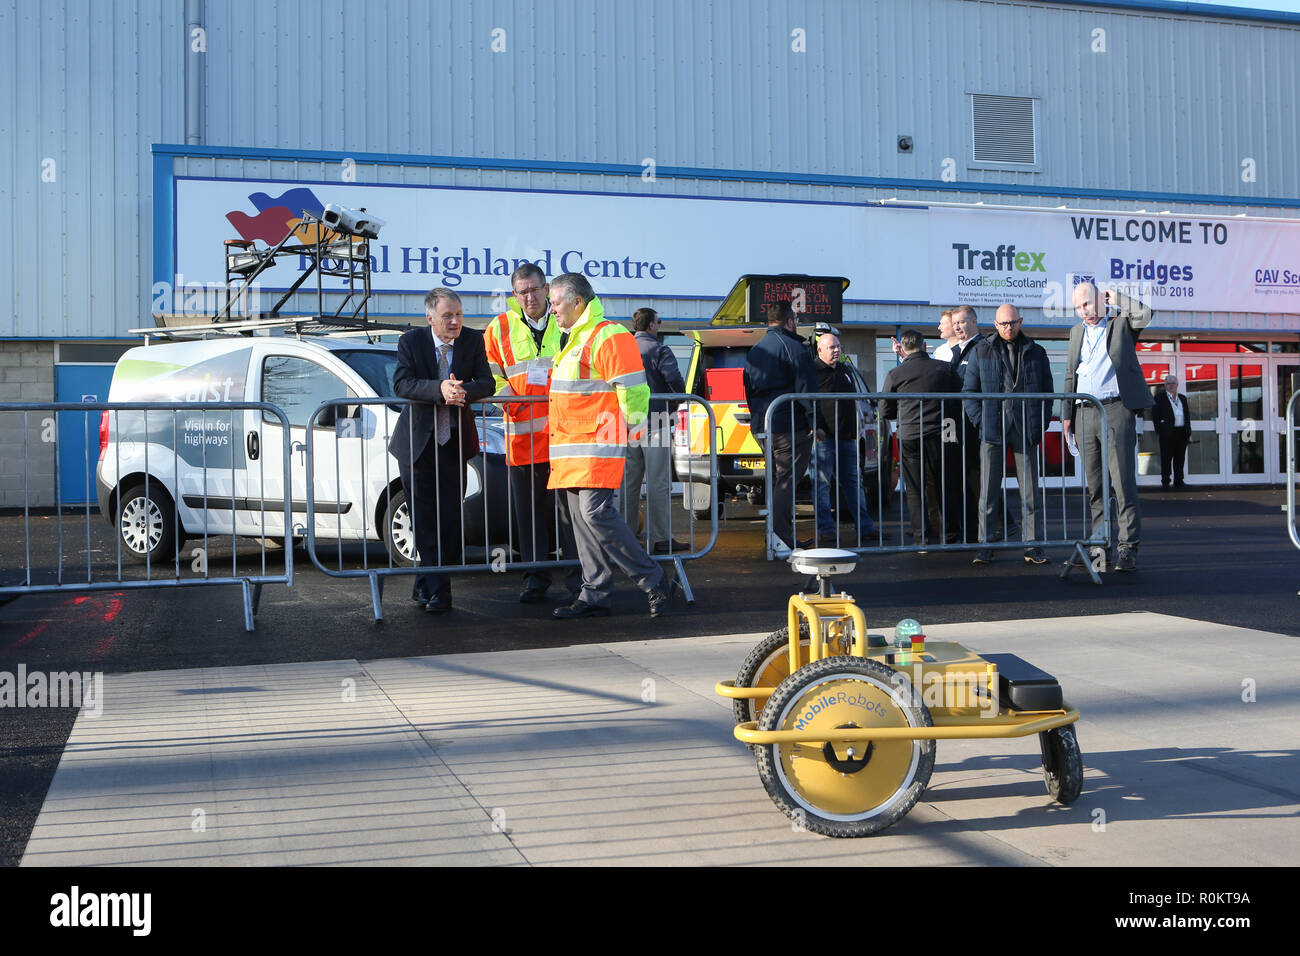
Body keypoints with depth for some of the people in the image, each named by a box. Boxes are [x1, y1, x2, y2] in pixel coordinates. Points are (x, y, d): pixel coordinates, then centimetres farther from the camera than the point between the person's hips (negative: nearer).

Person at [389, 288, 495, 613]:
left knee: (449, 518, 3)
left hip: (455, 441, 2)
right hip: (417, 441, -2)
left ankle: (426, 586, 17)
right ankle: (437, 586, 4)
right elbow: (401, 384, -19)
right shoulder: (411, 341, -7)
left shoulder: (473, 340, -1)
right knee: (424, 520, -1)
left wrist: (463, 391, -31)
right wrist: (440, 389, -35)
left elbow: (486, 383, -9)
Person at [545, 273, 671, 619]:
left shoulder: (609, 336, -11)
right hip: (572, 447, 10)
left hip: (598, 444, -10)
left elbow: (633, 390, -15)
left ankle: (651, 580, -6)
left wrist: (629, 429, -8)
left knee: (596, 512, -16)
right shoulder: (572, 338, 21)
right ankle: (594, 595, 12)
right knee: (582, 518, 7)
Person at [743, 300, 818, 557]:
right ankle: (779, 534, -22)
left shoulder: (755, 350, 18)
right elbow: (806, 389, -14)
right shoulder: (793, 348, -9)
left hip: (761, 427, 8)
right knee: (787, 482, -9)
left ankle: (778, 536, 19)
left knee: (776, 481, 17)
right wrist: (814, 423, -12)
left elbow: (748, 390, 22)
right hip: (790, 427, -8)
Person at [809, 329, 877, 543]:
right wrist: (816, 427, -18)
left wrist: (855, 430, 22)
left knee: (854, 481, 9)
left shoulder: (845, 370, 20)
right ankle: (826, 527, -1)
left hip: (847, 437, 7)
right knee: (822, 482, -5)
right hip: (824, 437, -7)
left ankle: (865, 526, 13)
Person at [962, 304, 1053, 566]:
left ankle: (1032, 545, 8)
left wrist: (1040, 424, 3)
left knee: (1031, 491, 2)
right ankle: (985, 546, 5)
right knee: (988, 491, 0)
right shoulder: (982, 351, 8)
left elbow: (1047, 390, 14)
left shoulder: (1036, 352, 11)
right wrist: (980, 420, -4)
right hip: (992, 430, -1)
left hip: (1026, 431, 1)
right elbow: (969, 390, 8)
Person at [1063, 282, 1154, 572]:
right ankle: (1101, 546, 13)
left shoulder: (1122, 325, 6)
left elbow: (1144, 315, -16)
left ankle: (1128, 548, -9)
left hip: (1115, 410, -5)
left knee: (1123, 482, -9)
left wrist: (1115, 298, -2)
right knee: (1094, 485, 7)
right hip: (1084, 414, 5)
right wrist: (1067, 415, 15)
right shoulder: (1076, 332, 20)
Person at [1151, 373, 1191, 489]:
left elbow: (1187, 415, 19)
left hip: (1182, 432, 5)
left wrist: (1188, 432, 11)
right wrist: (1159, 431, -10)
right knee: (1166, 457, -3)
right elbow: (1155, 415, -2)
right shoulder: (1160, 397, 3)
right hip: (1167, 433, -5)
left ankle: (1178, 480, 11)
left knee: (1180, 457, 6)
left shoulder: (1182, 398, 19)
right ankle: (1165, 481, 2)